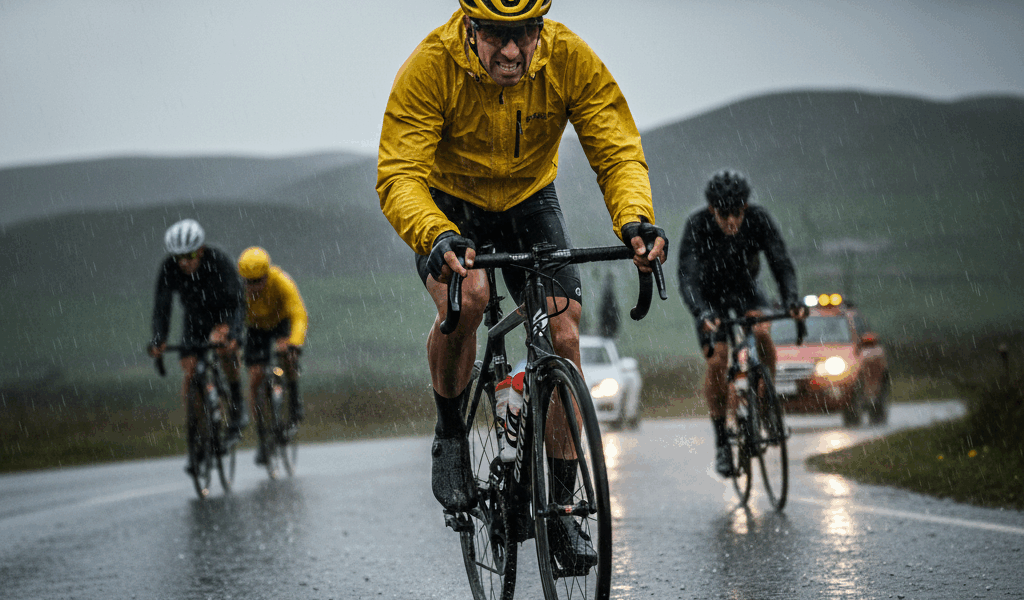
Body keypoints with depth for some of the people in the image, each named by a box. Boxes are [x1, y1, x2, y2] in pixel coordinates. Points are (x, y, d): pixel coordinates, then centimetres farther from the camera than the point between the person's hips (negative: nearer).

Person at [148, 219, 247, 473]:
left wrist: (233, 333, -53)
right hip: (194, 317, 3)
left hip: (222, 314, -3)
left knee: (226, 349, -33)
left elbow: (237, 302, -36)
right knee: (190, 372, -11)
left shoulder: (220, 262, -32)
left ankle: (237, 406, -11)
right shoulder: (168, 269, -24)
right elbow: (162, 307, -25)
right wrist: (158, 340, -41)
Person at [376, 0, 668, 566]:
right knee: (465, 297, -33)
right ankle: (450, 434, -5)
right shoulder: (430, 67, -31)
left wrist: (635, 220, -45)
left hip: (528, 199, 3)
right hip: (448, 203, -2)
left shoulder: (571, 60, -26)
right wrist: (437, 237, -55)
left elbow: (618, 152, -25)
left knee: (563, 336, -11)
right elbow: (398, 175, -35)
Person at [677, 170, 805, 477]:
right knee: (716, 360, -18)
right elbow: (687, 278, -37)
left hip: (745, 287, 1)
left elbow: (781, 264, -27)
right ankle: (721, 440, -2)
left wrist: (791, 300, -46)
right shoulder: (697, 226, -31)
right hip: (709, 293, -1)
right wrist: (702, 314, -55)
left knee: (762, 331, -30)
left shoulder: (759, 219, -26)